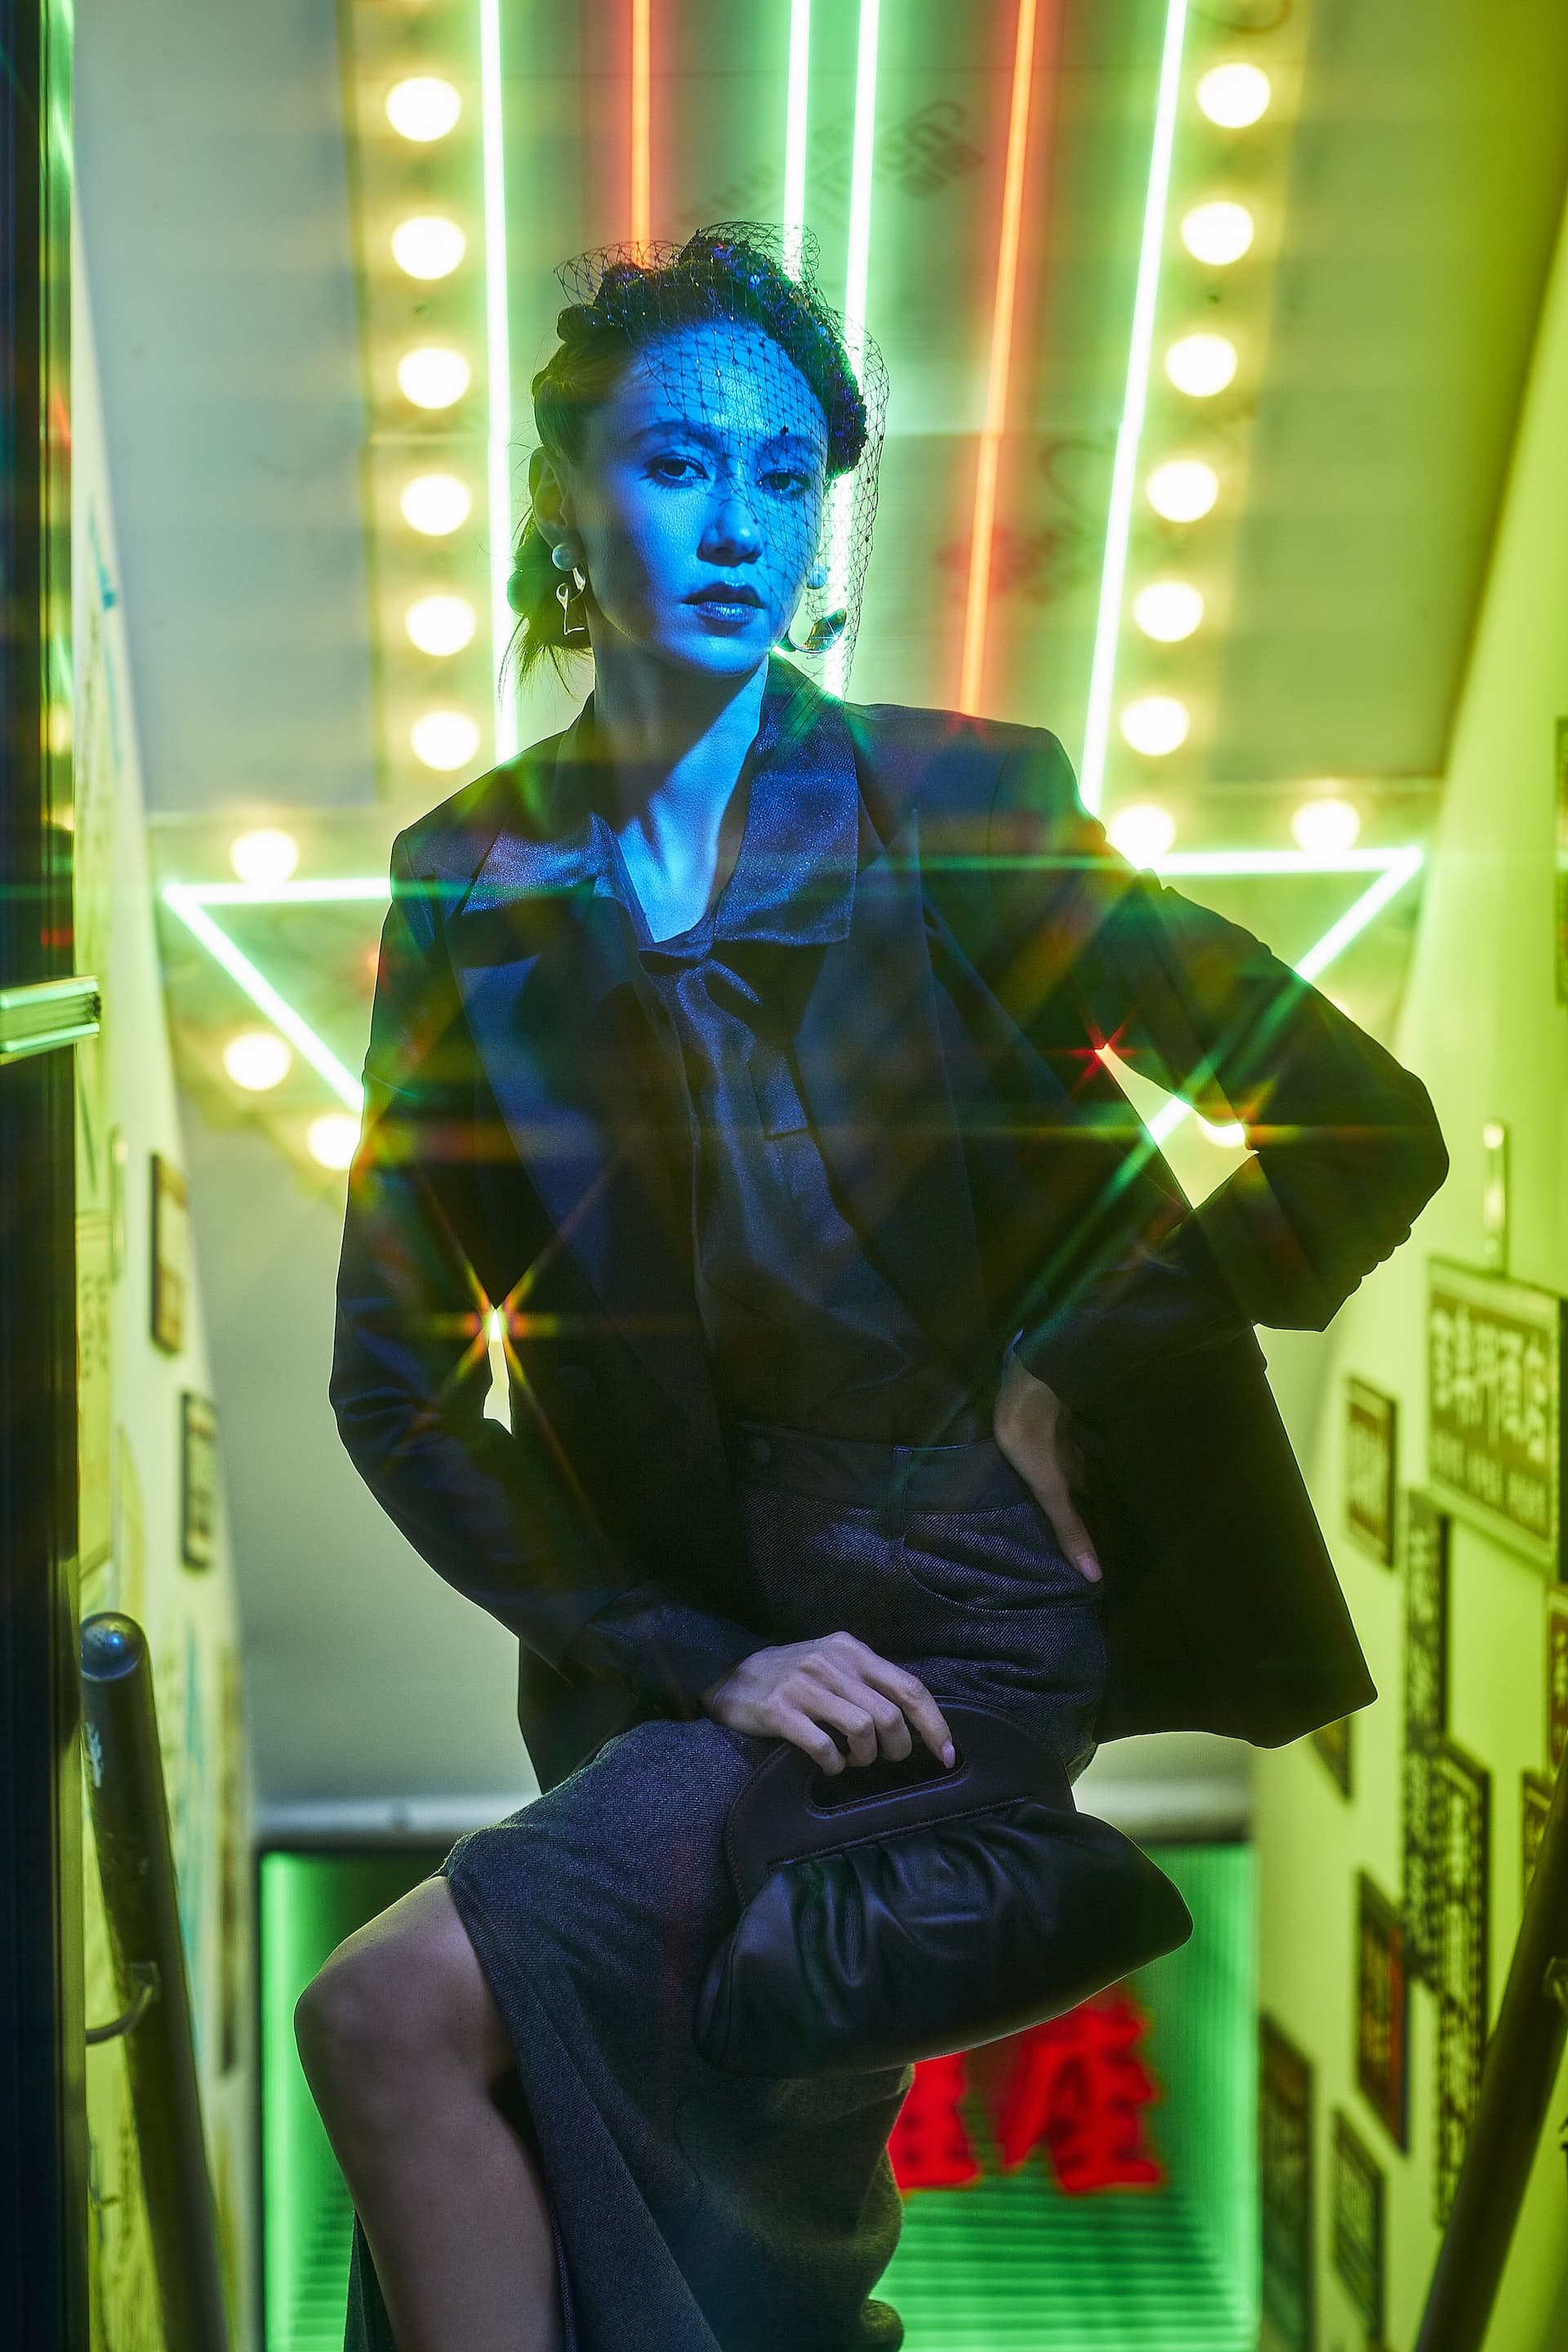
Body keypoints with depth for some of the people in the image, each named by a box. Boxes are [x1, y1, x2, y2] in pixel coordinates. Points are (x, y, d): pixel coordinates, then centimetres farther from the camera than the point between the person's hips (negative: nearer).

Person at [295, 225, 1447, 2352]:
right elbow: (395, 1381, 0)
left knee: (395, 2013, -19)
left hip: (958, 1619, -4)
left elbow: (1375, 1135, -7)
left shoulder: (958, 811, -7)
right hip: (676, 1656, 4)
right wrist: (692, 1658, -10)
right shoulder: (474, 880, 2)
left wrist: (1075, 1371, -8)